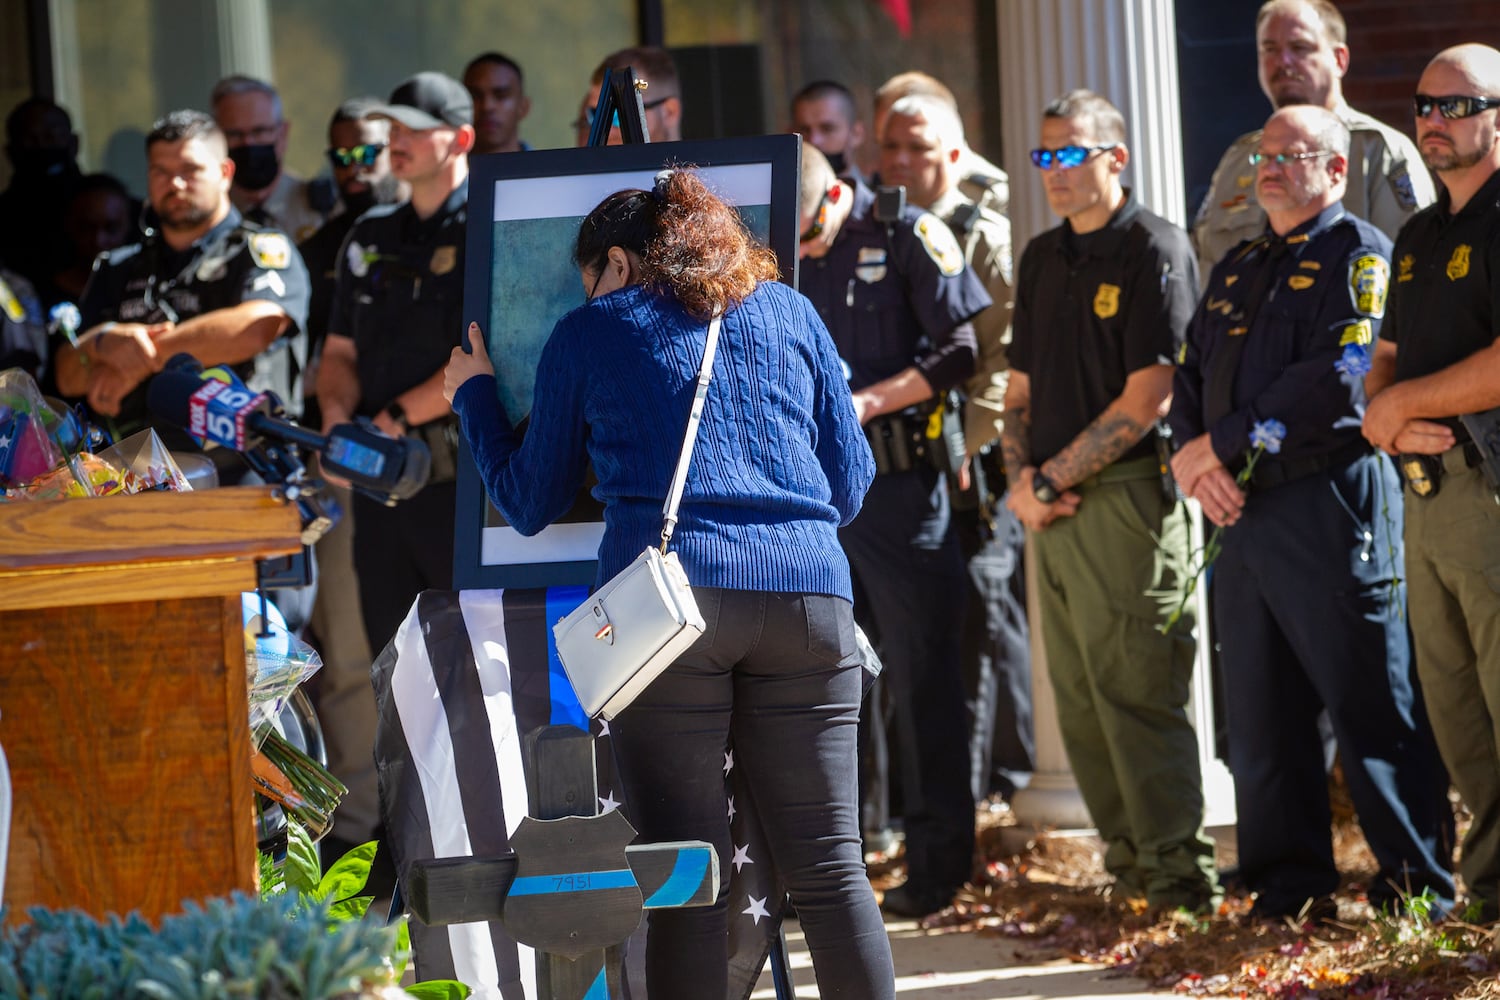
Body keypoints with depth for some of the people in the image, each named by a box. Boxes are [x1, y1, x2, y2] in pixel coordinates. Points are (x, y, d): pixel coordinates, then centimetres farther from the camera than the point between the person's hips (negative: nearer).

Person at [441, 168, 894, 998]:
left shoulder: (588, 334, 14)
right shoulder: (788, 312, 21)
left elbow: (530, 505, 20)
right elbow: (852, 478, 22)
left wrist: (474, 396, 35)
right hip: (808, 591, 3)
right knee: (829, 867, 3)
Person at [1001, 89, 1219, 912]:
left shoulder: (1154, 250, -6)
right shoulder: (1041, 259, 18)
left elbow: (1147, 396, -12)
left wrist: (1053, 477, -11)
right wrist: (1021, 477, 1)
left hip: (1127, 496, -7)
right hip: (1050, 504, 7)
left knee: (1137, 691, -8)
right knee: (1077, 701, 7)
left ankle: (1177, 874, -4)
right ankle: (1128, 865, 15)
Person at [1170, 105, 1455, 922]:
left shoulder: (1359, 254, -4)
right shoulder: (1237, 270, 21)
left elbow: (1339, 380, -16)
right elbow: (1189, 374, 17)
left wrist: (1224, 441, -13)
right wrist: (1193, 457, -4)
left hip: (1331, 509, -7)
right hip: (1240, 515, 8)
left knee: (1371, 707, -5)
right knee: (1261, 717, 8)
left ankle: (1421, 885, 0)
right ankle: (1288, 884, 16)